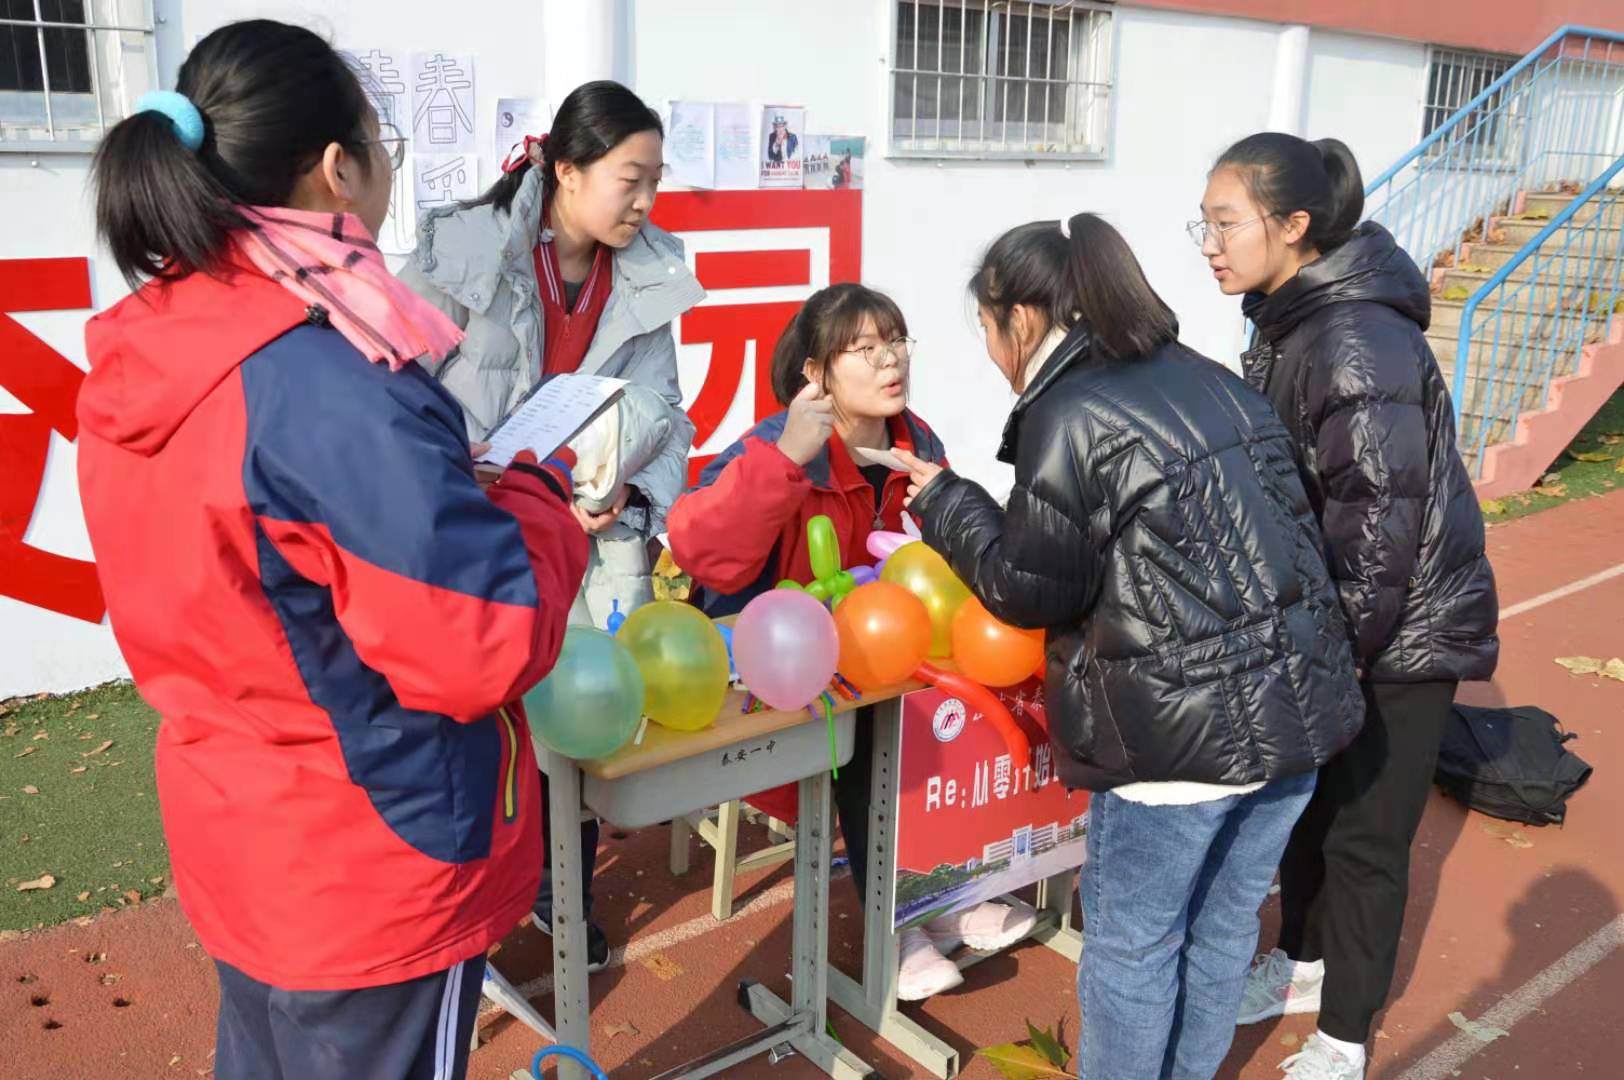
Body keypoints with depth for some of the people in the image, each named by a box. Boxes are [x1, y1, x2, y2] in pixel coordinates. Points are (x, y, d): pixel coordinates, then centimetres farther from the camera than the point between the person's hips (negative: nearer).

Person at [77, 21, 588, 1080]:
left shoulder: (143, 356, -3)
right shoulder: (331, 388, -29)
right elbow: (487, 646, -28)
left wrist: (447, 484, 4)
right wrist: (539, 493, -11)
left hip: (238, 835, 8)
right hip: (371, 872, -7)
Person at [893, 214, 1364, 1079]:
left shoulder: (1069, 418, -13)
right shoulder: (1214, 383, 11)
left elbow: (1029, 588, -9)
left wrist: (944, 502, 5)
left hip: (1182, 731, -8)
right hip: (1298, 707, 8)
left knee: (1132, 947, 11)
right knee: (1222, 927, 23)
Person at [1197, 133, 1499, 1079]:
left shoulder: (1359, 345, -28)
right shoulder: (1289, 324, 1)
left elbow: (1379, 535, -28)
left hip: (1402, 632, -8)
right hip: (1324, 630, 8)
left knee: (1365, 836, 6)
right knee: (1305, 800, 21)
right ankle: (1307, 962, 43)